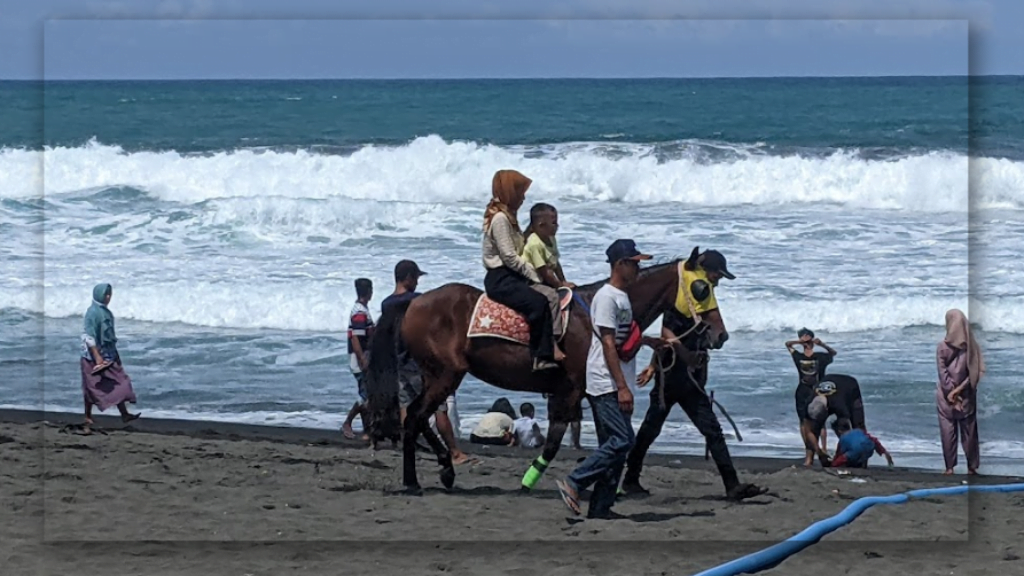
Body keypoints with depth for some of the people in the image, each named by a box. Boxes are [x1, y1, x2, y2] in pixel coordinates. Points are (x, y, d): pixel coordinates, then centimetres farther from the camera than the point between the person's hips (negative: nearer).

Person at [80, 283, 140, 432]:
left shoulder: (106, 311, 8)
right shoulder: (93, 312, -19)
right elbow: (89, 337, -22)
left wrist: (115, 353, 19)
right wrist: (97, 357, -25)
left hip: (109, 355, 9)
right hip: (94, 357, -9)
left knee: (118, 384, 9)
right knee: (92, 389, 0)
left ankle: (124, 414, 16)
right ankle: (87, 420, 9)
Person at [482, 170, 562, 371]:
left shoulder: (507, 217, 17)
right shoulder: (499, 218, -14)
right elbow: (509, 257, -19)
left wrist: (533, 274, 6)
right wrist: (534, 275, -12)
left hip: (511, 277, 10)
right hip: (500, 279, -10)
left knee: (553, 296, -9)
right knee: (538, 302, -27)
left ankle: (551, 347, -22)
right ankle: (542, 356, -26)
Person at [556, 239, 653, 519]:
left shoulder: (622, 297, 18)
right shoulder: (607, 297, -12)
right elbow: (608, 344, -18)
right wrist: (622, 387, -21)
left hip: (616, 386, 10)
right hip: (605, 384, -10)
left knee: (614, 444, 7)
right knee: (622, 440, -17)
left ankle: (600, 509, 7)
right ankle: (574, 483, -12)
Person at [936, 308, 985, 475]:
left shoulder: (943, 346, -11)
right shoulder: (972, 345, -5)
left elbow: (943, 373, -12)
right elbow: (976, 372, -7)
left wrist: (952, 393, -9)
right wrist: (959, 389, -8)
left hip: (947, 395, -2)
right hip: (967, 395, 2)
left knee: (948, 431, 5)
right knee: (969, 430, 9)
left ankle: (950, 467, 7)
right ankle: (972, 467, 12)